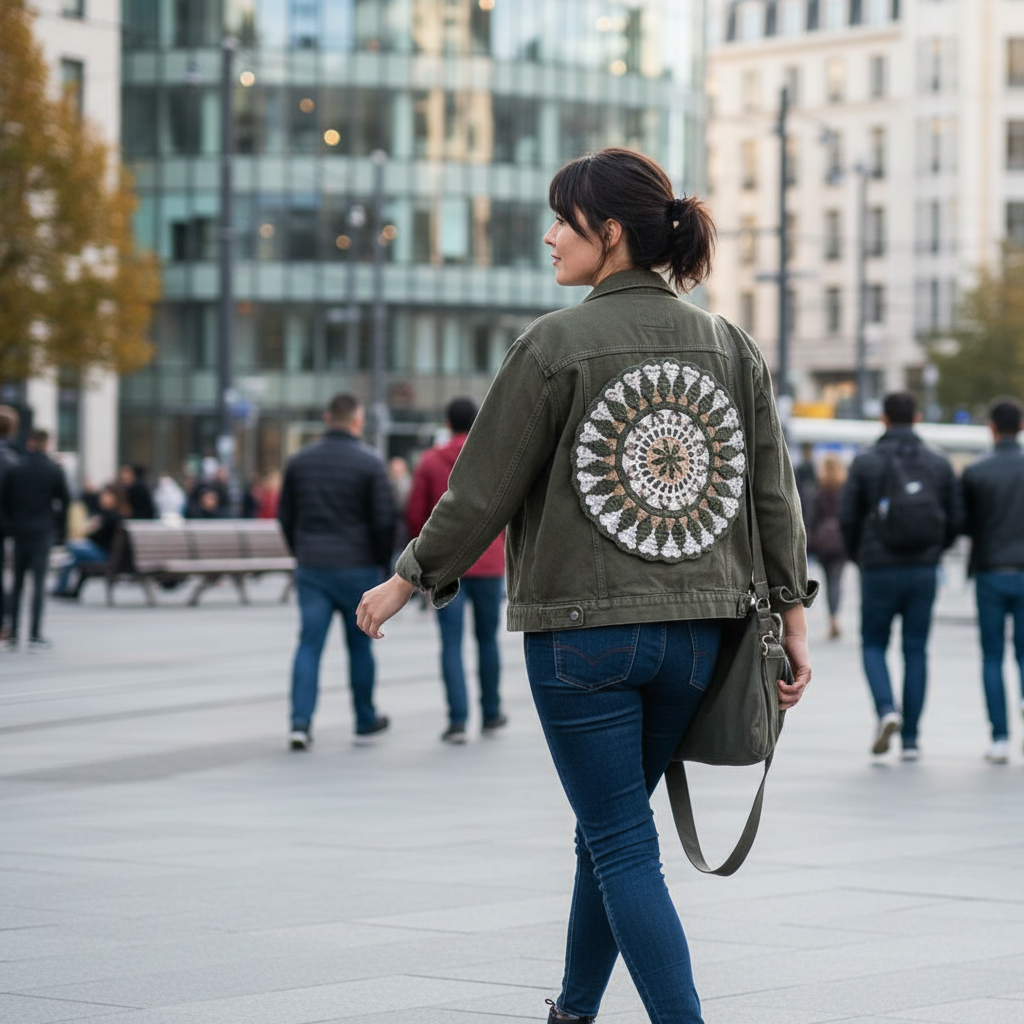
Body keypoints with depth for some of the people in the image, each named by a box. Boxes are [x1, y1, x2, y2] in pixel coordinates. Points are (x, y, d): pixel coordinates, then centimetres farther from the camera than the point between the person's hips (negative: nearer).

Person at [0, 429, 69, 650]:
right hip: (44, 533, -2)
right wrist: (55, 523, 12)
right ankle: (35, 636, -6)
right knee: (39, 583, -2)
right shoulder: (54, 470, -3)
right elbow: (65, 501, 0)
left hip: (20, 532, 2)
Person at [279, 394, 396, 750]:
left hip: (311, 569, 3)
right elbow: (385, 520, -9)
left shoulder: (300, 461, 5)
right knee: (360, 645, 10)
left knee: (309, 644, 1)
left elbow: (285, 515, 10)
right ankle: (366, 723, 21)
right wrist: (383, 563, 4)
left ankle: (300, 722, -11)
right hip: (357, 568, -3)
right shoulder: (369, 463, -8)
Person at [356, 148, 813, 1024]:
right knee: (608, 829, 21)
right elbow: (775, 495, 5)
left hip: (581, 631, -6)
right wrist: (792, 618, 10)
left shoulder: (556, 345, -10)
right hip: (695, 633, 6)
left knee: (623, 845, 1)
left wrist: (408, 580, 5)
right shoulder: (730, 346, 5)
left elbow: (484, 490, -7)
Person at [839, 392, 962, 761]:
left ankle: (887, 709, -13)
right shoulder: (939, 464, 3)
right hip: (924, 571, 2)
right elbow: (956, 518, 4)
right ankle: (910, 739, 7)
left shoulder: (866, 462, -5)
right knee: (916, 651, 8)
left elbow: (847, 516, -4)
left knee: (873, 645, 13)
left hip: (879, 569, -2)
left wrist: (859, 555, 15)